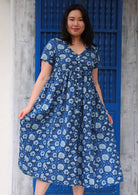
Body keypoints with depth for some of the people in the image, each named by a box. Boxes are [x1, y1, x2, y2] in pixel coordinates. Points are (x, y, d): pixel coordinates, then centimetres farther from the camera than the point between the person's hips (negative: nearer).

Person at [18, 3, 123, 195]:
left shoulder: (93, 50, 13)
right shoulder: (54, 45, 3)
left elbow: (95, 82, 16)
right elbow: (43, 77, 0)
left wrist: (104, 111, 12)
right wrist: (30, 105, -7)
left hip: (85, 107, 3)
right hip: (57, 105, -3)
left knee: (82, 152, 3)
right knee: (51, 150, -7)